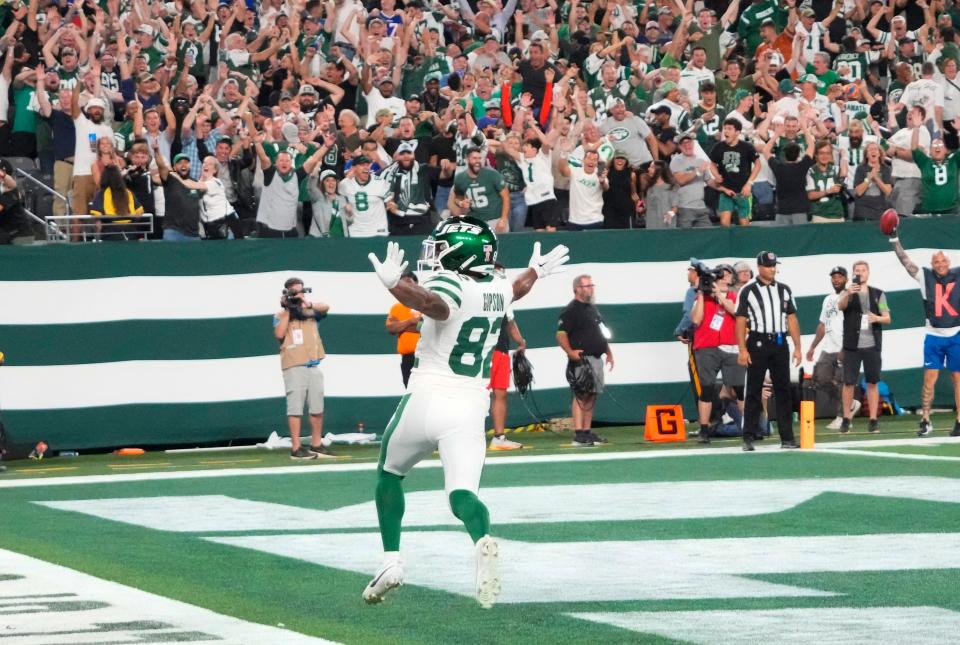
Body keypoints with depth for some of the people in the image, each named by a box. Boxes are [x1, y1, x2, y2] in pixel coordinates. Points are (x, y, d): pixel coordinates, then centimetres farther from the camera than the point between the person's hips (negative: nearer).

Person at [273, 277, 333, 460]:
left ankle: (316, 445, 18)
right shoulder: (280, 315, 8)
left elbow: (325, 308, -7)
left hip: (313, 365, 4)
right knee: (295, 407, -7)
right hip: (293, 367, -4)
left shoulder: (311, 312, 14)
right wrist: (288, 310, -6)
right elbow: (279, 334, -9)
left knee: (317, 407, 8)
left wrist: (307, 304, -25)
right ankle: (296, 448, -7)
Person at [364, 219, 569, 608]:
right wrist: (535, 272, 55)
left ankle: (391, 561, 16)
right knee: (462, 493, -5)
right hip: (471, 408, 4)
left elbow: (435, 305, -37)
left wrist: (394, 284, -50)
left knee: (389, 475, 20)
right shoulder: (498, 290, 10)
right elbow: (516, 291, 35)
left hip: (426, 400, -4)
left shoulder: (449, 285, -12)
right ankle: (483, 541, -38)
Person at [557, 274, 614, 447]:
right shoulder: (571, 310, -9)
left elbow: (601, 333, 29)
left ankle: (587, 432, 16)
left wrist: (609, 352, 24)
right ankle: (578, 435, -18)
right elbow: (561, 334, -17)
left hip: (596, 358, 9)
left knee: (591, 396, 10)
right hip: (582, 359, -9)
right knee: (582, 394, -14)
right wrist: (570, 352, -28)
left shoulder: (592, 308, 19)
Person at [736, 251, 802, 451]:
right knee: (753, 391, -2)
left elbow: (791, 319, 13)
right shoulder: (748, 291, 1)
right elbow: (740, 321, -3)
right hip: (757, 343, -4)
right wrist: (742, 350, -11)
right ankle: (749, 438, 1)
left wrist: (797, 347, 6)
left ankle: (787, 437, 4)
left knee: (783, 390, 2)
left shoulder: (784, 290, 12)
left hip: (779, 343, 4)